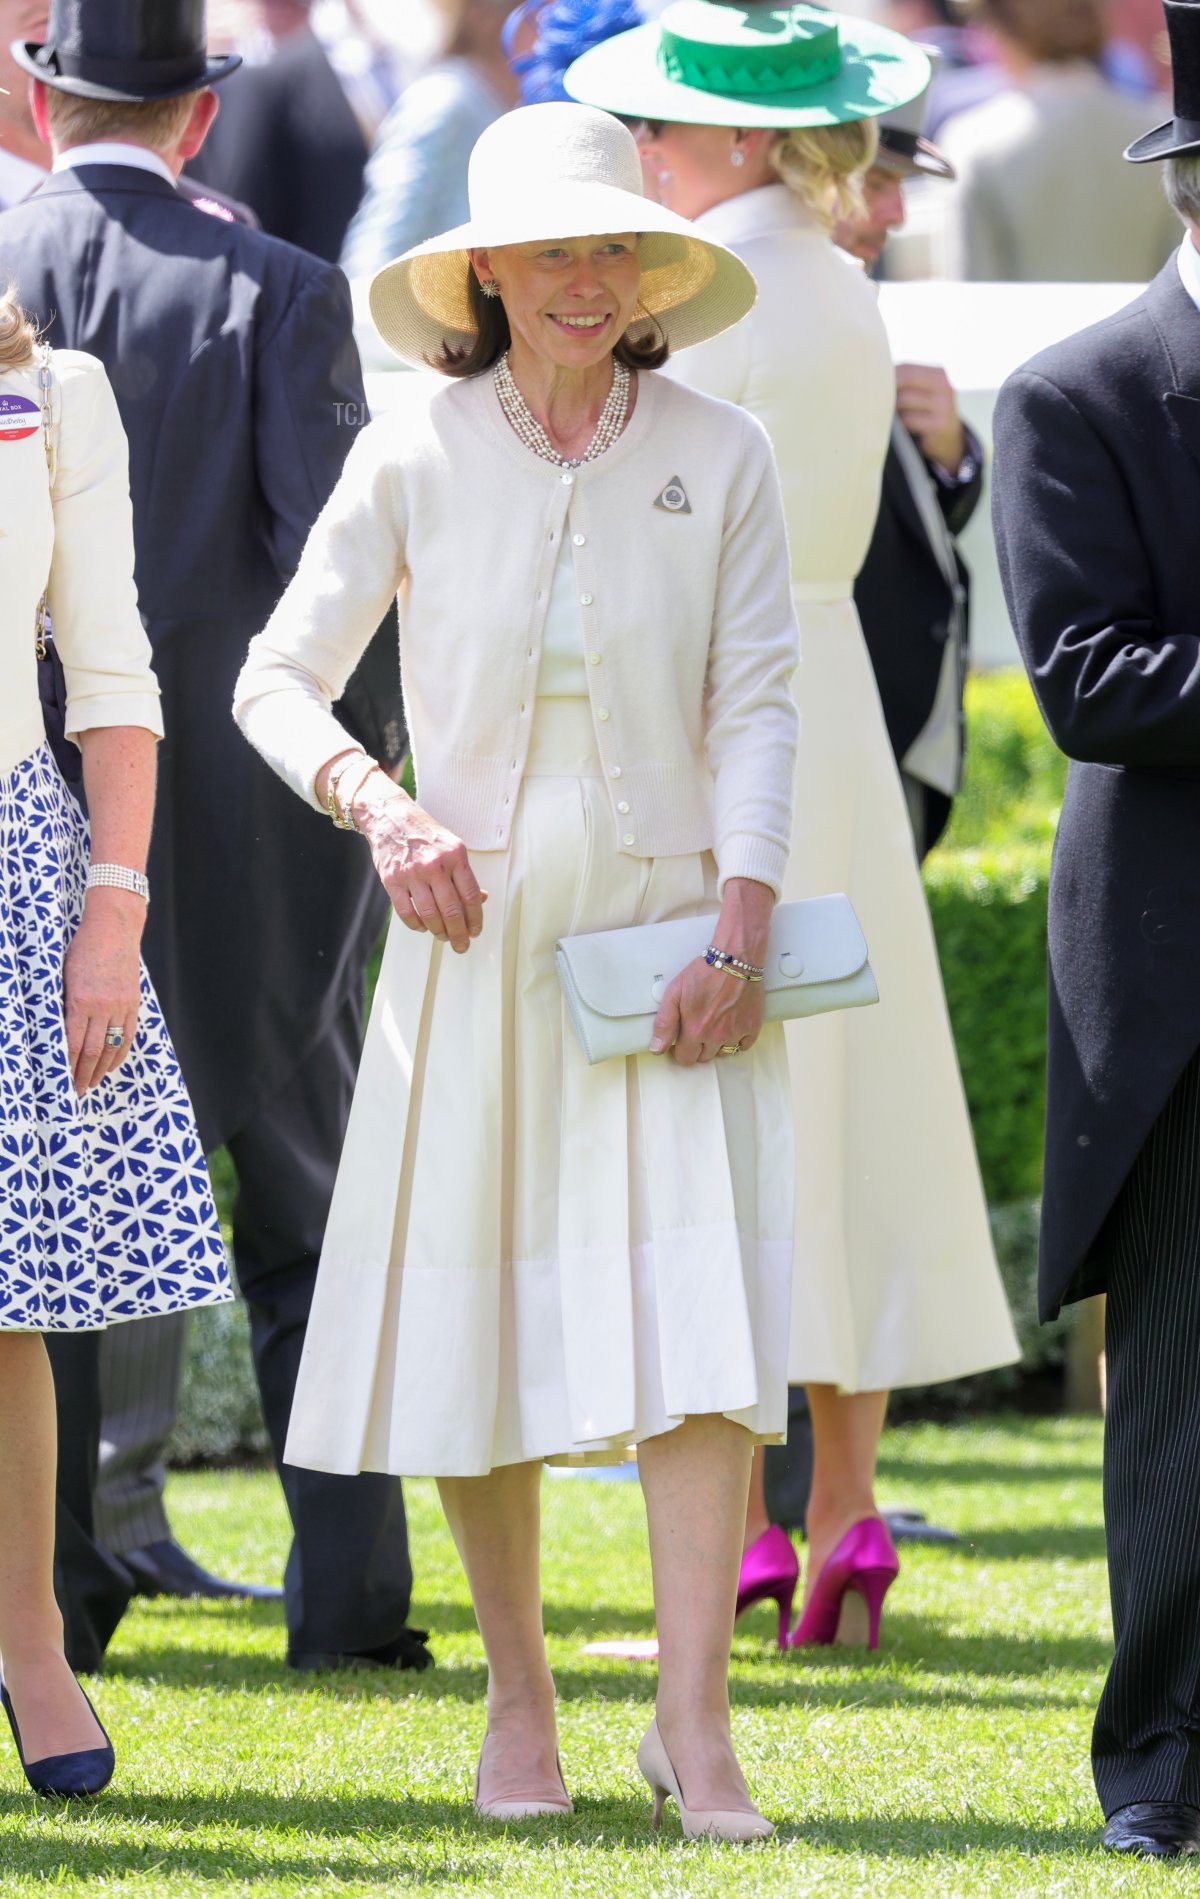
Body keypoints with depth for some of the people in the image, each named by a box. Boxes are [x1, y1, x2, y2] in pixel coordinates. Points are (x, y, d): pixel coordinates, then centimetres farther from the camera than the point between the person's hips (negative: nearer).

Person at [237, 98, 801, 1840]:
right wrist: (377, 806, -11)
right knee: (476, 1322, 3)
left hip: (667, 933, -1)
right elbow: (278, 678, 6)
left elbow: (755, 705, -1)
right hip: (475, 930, 1)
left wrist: (741, 927, -10)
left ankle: (694, 1720, -11)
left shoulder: (720, 459, 1)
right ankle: (517, 1691, 19)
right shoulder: (415, 459, 0)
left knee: (701, 1308, -11)